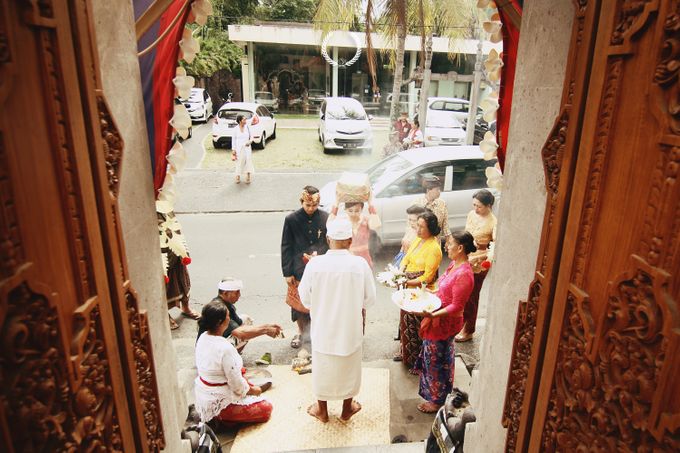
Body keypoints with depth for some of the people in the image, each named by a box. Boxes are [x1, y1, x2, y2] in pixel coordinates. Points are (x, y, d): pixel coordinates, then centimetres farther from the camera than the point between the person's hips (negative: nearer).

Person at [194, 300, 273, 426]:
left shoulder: (203, 338, -5)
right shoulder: (225, 348, -31)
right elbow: (237, 385, -22)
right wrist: (253, 390, -3)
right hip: (218, 404, -9)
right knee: (266, 408, 2)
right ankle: (222, 418, -2)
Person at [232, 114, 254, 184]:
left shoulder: (247, 127, 0)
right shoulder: (236, 129, -4)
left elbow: (251, 136, 9)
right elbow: (233, 139, 2)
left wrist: (250, 141, -13)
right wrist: (233, 149, 0)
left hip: (247, 147, 1)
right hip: (239, 148, -1)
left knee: (248, 161, -2)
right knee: (239, 162, 3)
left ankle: (248, 177, 11)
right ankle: (238, 177, 21)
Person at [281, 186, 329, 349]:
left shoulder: (325, 218, -4)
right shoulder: (291, 219, -7)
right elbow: (286, 247, -3)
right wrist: (287, 272, -4)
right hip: (299, 270, 0)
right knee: (299, 302, 12)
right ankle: (301, 332, 34)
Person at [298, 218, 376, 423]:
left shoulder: (315, 264, -18)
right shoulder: (360, 264, -18)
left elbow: (305, 298, -7)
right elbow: (370, 298, -8)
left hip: (323, 327, 0)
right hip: (350, 327, 0)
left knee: (323, 369, 21)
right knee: (349, 368, 21)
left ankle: (322, 410, 39)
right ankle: (347, 409, 40)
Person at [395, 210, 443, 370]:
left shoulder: (434, 248, -20)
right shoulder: (417, 240, 5)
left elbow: (427, 277, -22)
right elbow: (406, 259, 11)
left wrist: (407, 282, -23)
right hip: (409, 291, 8)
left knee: (416, 327, 4)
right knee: (406, 322, 21)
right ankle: (405, 352, 41)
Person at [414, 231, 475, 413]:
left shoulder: (463, 274, -28)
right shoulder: (454, 265, 1)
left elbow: (456, 307, -26)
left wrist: (433, 315, -34)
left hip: (445, 323, -9)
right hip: (441, 321, 9)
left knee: (436, 361, 8)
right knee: (443, 358, 26)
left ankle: (437, 400, 27)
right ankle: (442, 393, 48)